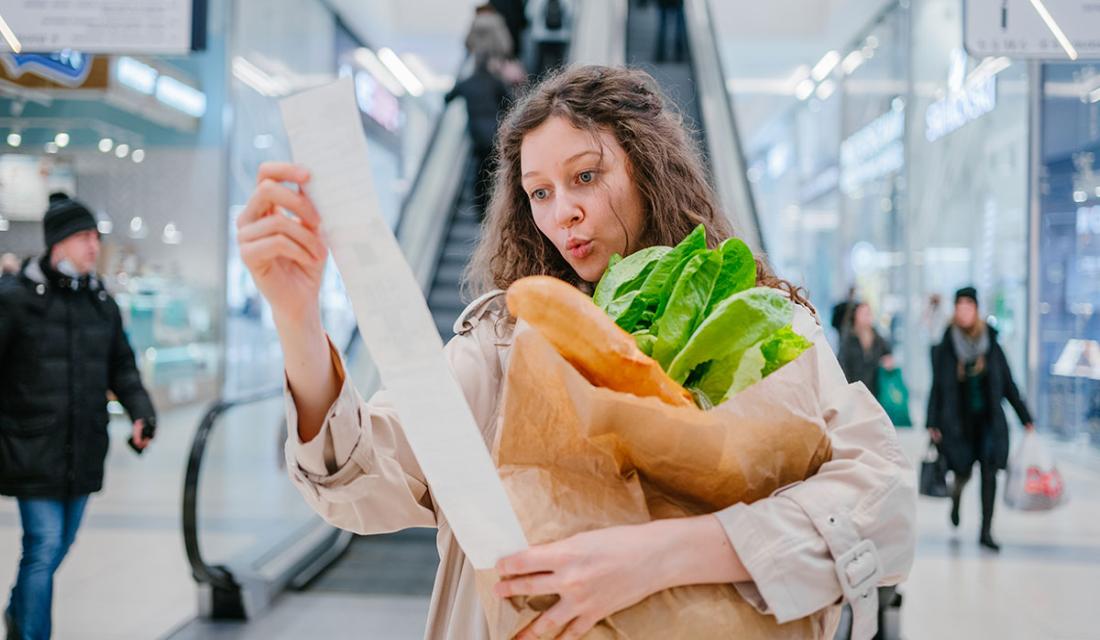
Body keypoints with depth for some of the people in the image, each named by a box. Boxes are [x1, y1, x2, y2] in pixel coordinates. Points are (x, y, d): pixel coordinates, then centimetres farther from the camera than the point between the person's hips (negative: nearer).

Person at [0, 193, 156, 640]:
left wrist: (142, 412, -1)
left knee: (60, 545, 17)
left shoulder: (101, 302, 8)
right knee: (44, 546, -9)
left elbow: (121, 367, 14)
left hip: (83, 452, 6)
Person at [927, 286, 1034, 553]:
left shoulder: (991, 346, 2)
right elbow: (937, 388, 1)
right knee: (963, 472, 2)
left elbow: (1008, 386, 7)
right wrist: (933, 424, -3)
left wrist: (1025, 418, 8)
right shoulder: (946, 349, -2)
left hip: (989, 420, 1)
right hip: (959, 421, -1)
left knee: (989, 473, -6)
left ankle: (986, 531, 1)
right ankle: (956, 498, 39)